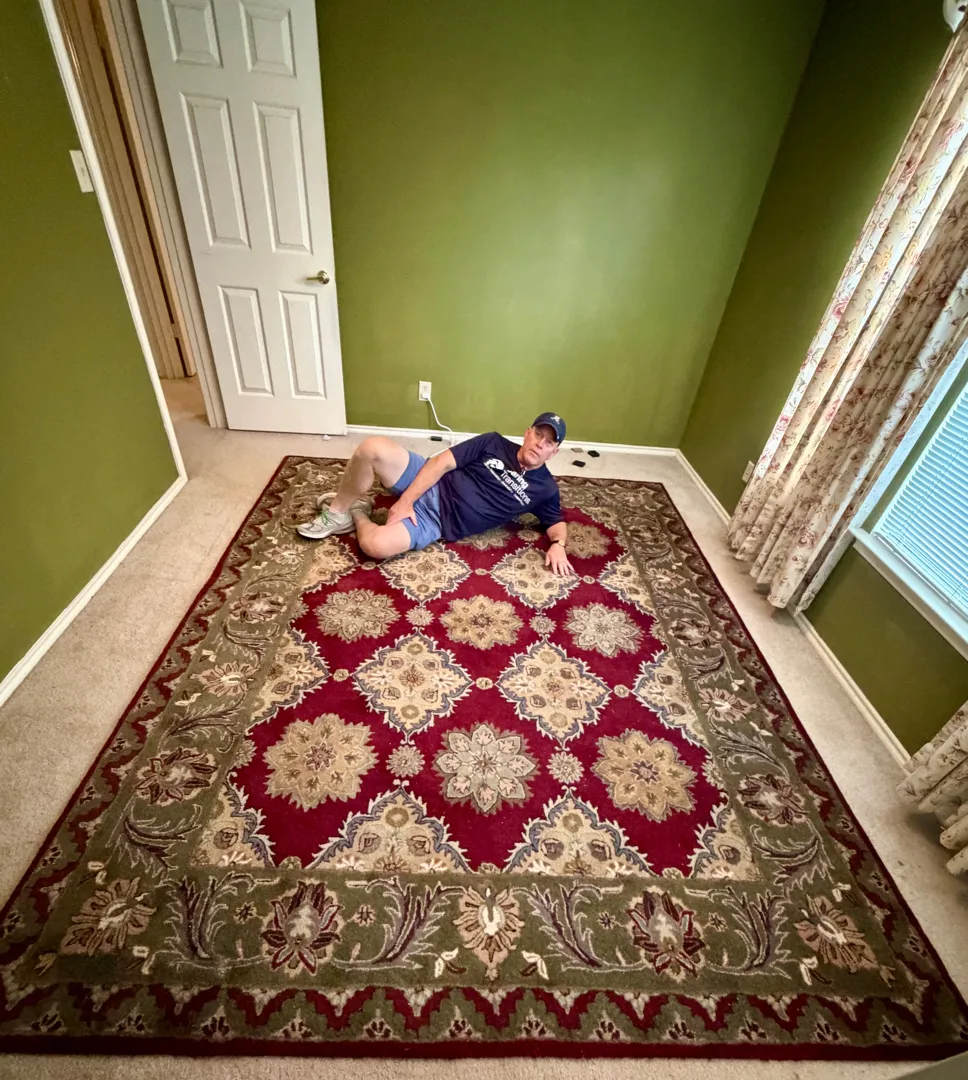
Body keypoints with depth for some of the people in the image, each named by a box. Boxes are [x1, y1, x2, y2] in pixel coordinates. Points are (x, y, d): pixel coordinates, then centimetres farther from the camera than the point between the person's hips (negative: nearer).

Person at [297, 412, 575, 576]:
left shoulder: (544, 488, 3)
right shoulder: (495, 443, 2)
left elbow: (557, 522, 14)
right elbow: (442, 462, -2)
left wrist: (558, 545, -12)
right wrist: (405, 500, -11)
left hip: (436, 522, -2)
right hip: (428, 486, 2)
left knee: (376, 545, -30)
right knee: (373, 448, -26)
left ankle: (358, 514, 7)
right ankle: (338, 511, -1)